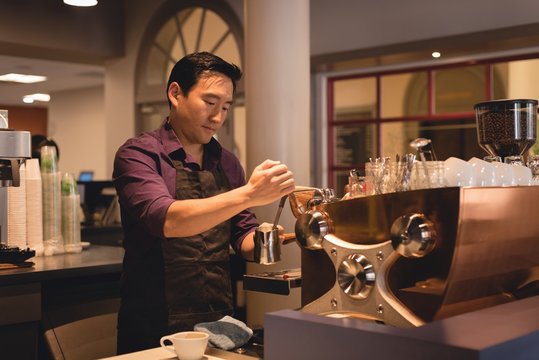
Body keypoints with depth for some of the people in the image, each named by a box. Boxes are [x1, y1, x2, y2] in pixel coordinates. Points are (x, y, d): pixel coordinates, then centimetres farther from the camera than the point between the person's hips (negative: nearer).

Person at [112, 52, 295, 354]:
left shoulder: (228, 164, 8)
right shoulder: (139, 154, -8)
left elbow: (244, 239, 10)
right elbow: (166, 220, -24)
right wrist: (248, 194, -30)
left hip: (219, 322, 5)